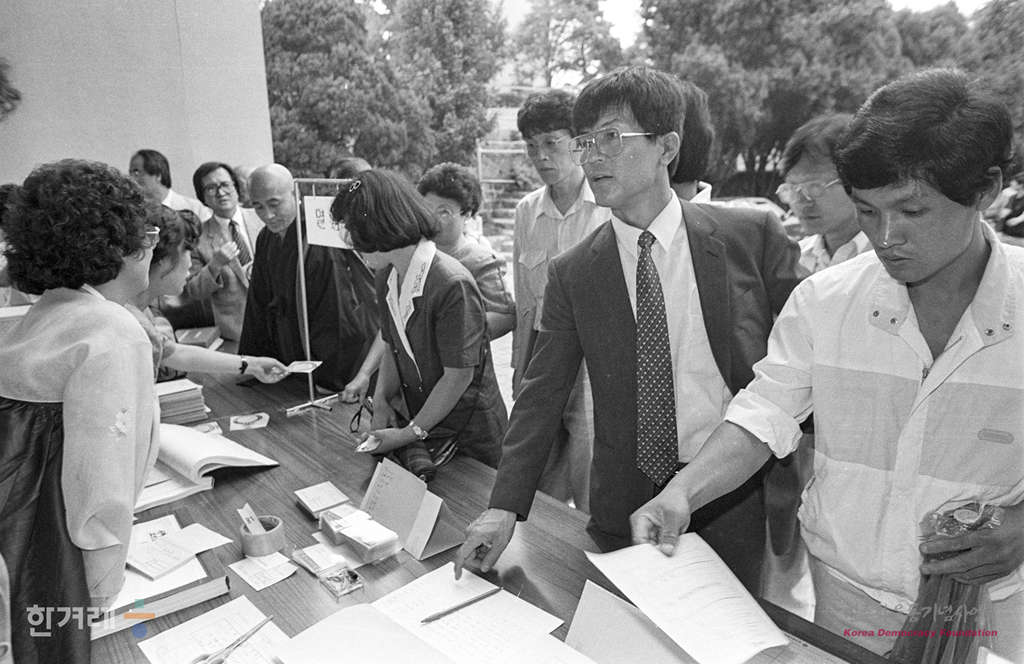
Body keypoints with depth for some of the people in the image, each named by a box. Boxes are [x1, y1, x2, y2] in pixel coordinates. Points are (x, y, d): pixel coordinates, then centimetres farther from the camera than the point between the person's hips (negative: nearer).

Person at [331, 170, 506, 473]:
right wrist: (381, 402, -5)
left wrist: (410, 433, -15)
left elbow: (459, 375, -22)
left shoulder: (453, 285, -25)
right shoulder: (386, 277, 0)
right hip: (422, 423, 6)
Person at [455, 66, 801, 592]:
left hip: (738, 500, 0)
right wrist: (505, 506, -8)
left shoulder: (754, 237, -6)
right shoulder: (571, 274, -2)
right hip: (625, 506, 1)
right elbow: (542, 393, -2)